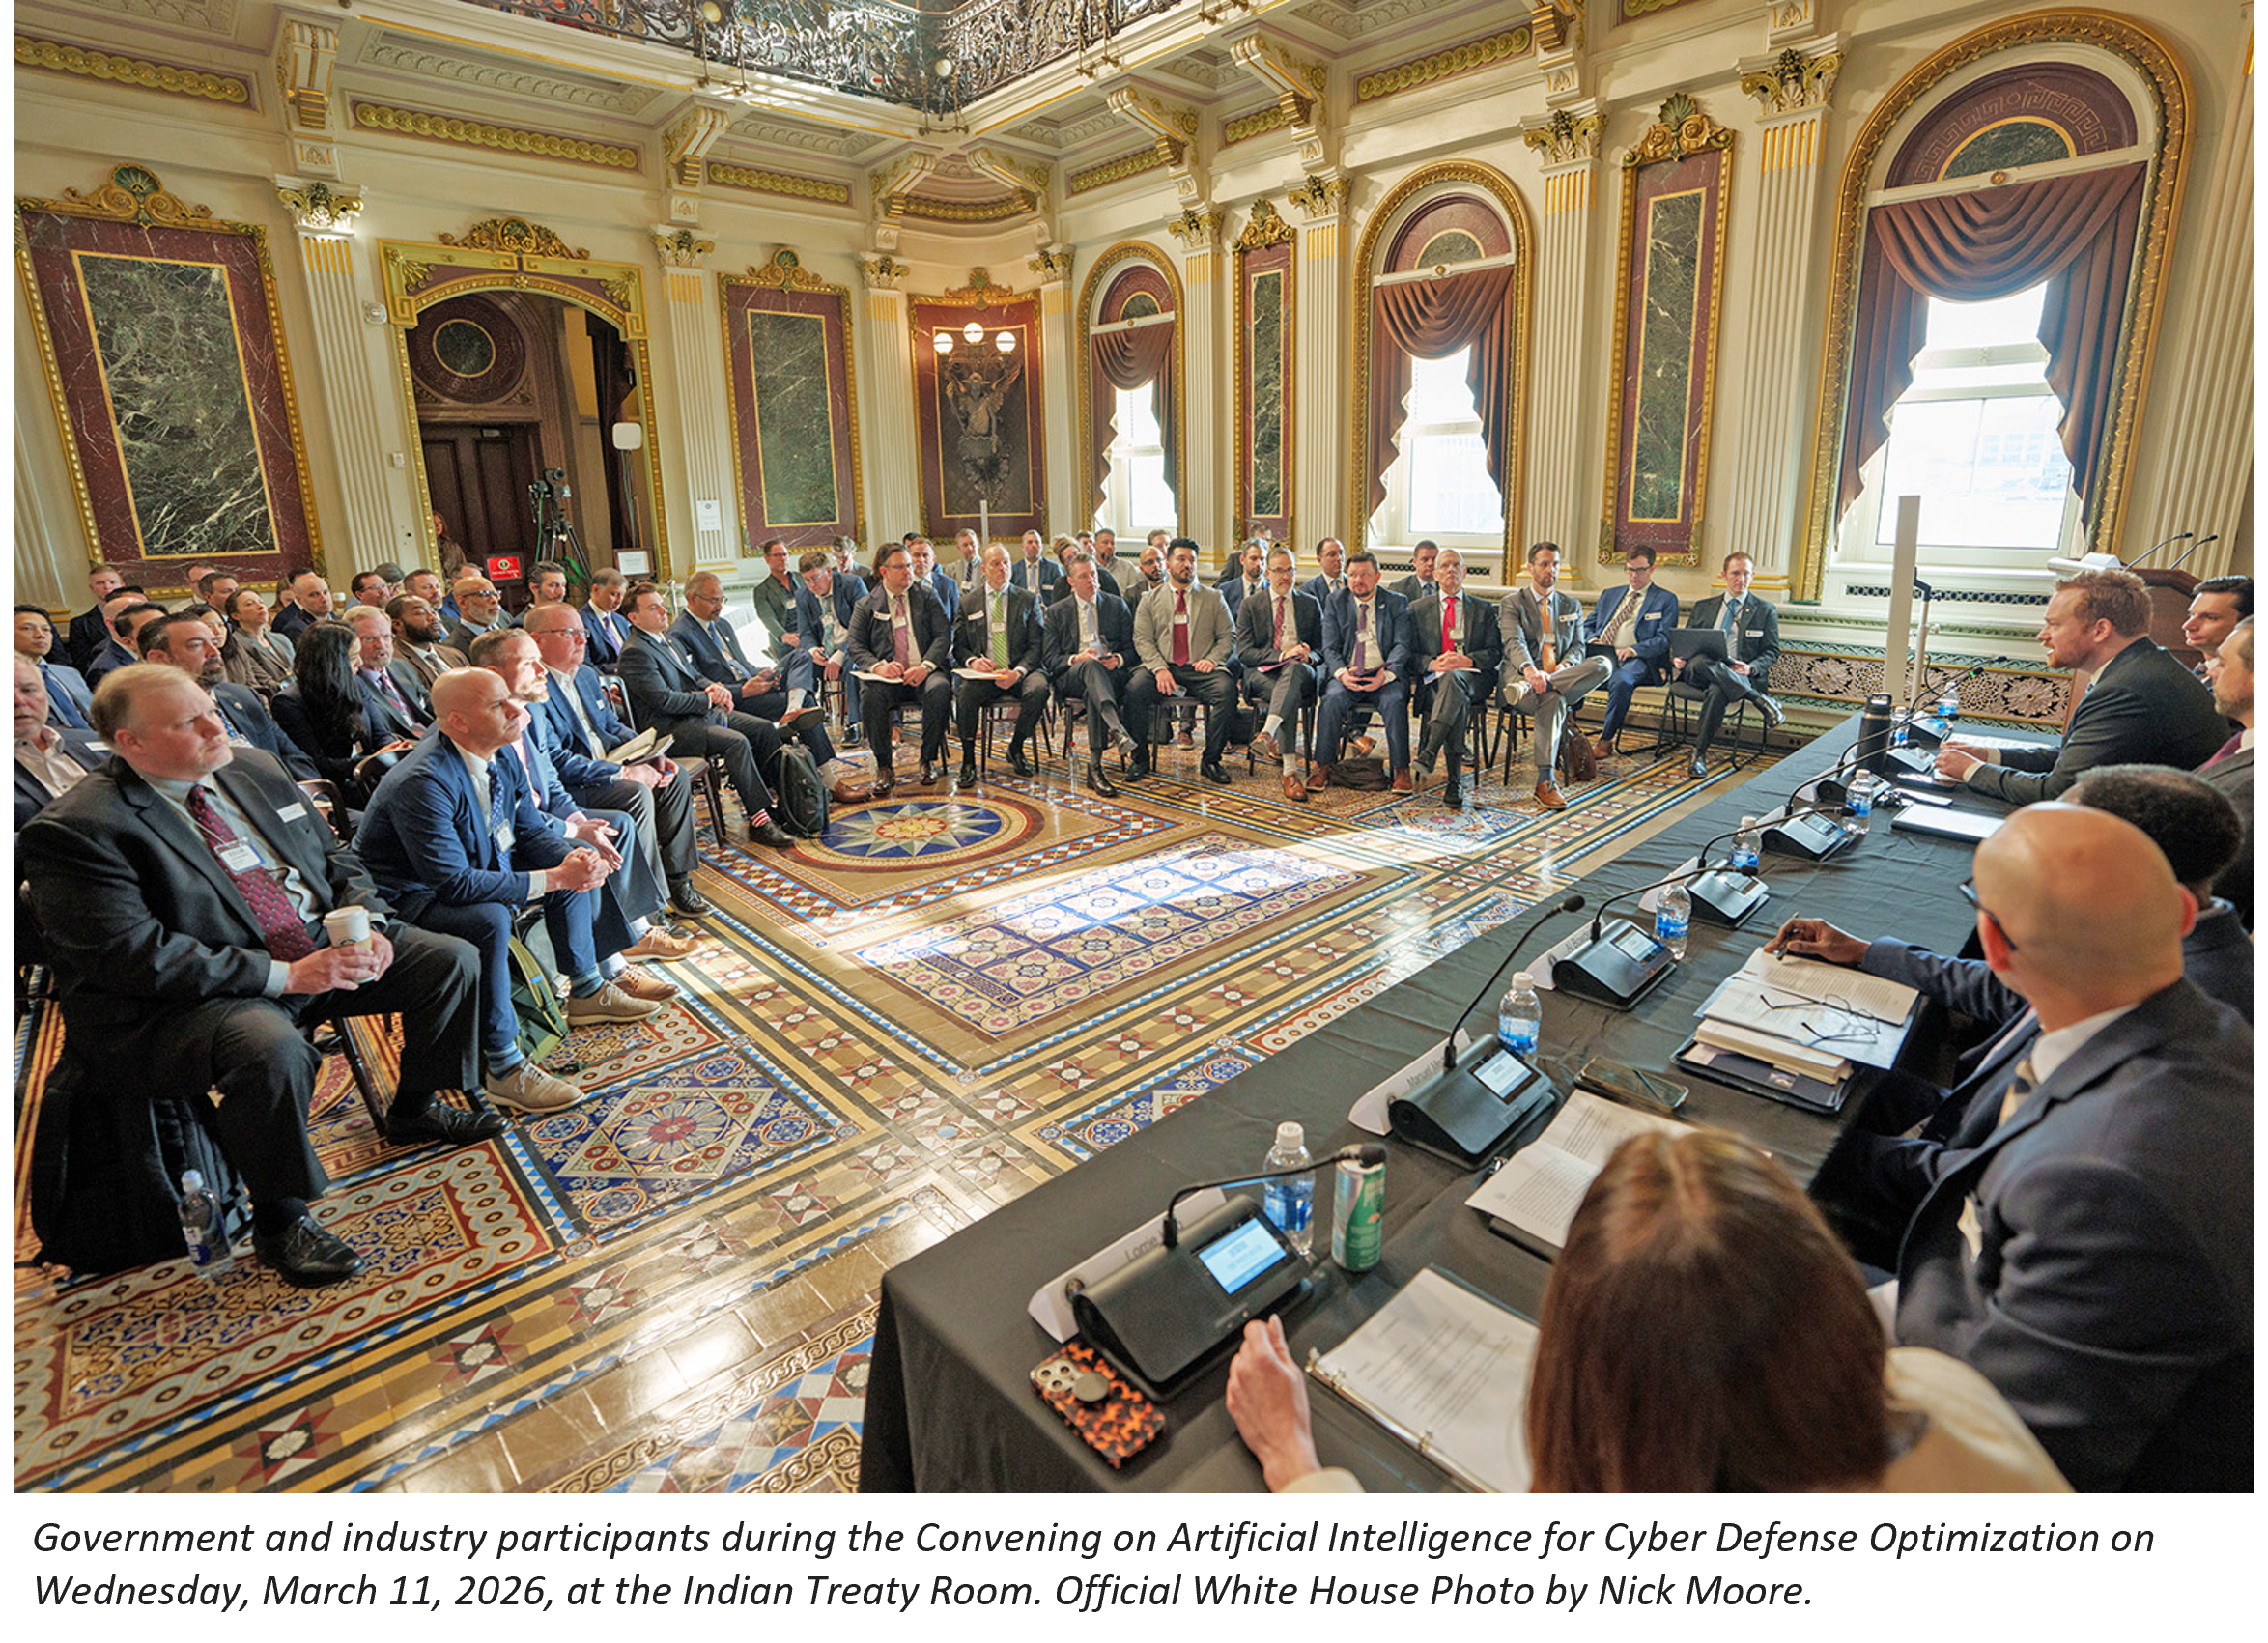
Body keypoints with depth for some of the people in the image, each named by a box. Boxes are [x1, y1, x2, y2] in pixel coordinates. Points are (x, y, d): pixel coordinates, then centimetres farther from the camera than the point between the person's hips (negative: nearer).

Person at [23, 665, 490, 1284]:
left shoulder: (254, 770, 9)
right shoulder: (79, 828, -13)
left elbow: (337, 857, 15)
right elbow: (136, 956, -21)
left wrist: (370, 924, -5)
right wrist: (284, 975, -25)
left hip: (324, 946, 7)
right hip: (185, 1001, -7)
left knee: (452, 960, -1)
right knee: (271, 1048, -37)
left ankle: (414, 1110, 22)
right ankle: (279, 1219, -10)